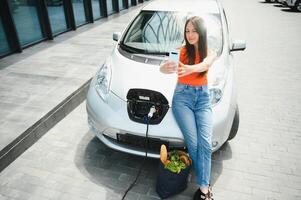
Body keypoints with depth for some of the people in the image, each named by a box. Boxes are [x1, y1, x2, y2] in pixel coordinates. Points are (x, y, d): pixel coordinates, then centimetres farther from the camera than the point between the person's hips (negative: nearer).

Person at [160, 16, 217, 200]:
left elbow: (204, 65, -20)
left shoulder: (210, 53, 6)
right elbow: (163, 67, -17)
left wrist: (189, 69, -44)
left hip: (203, 97, 2)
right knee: (193, 144, -14)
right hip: (183, 97, -2)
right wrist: (166, 67, -44)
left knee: (205, 143, -17)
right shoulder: (182, 51, 1)